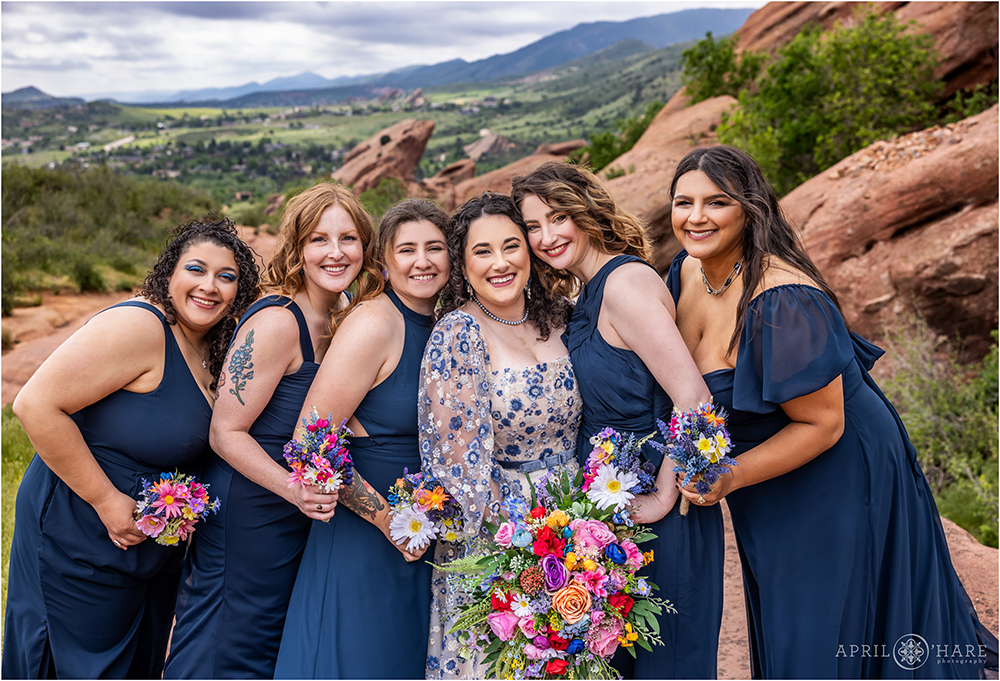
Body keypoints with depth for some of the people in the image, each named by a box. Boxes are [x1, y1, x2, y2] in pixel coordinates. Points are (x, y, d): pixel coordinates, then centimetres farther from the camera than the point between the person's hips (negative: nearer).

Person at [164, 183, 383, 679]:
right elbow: (225, 432, -21)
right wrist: (293, 488, -32)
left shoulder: (345, 315, 2)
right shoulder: (277, 321, -23)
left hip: (299, 519, 8)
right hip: (247, 513, -8)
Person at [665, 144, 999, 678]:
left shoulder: (781, 302, -32)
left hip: (832, 479, -8)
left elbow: (822, 425, -26)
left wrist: (731, 476, -31)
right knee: (780, 634, 26)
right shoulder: (689, 271, -7)